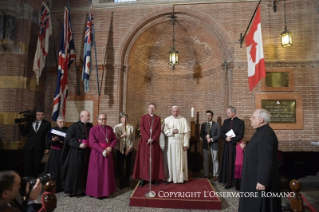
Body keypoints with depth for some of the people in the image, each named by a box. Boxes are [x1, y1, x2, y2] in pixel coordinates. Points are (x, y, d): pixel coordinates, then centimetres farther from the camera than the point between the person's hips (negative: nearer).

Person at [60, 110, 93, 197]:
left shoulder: (90, 126, 7)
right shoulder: (74, 126, -7)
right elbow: (69, 139, -10)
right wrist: (79, 145, -19)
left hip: (87, 152, 5)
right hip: (76, 152, -4)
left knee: (85, 171, 9)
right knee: (76, 171, 3)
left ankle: (84, 189, 21)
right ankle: (74, 190, 17)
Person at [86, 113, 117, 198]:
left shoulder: (109, 129, 7)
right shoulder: (93, 129, -7)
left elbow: (114, 139, 7)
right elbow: (92, 143, -13)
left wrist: (110, 147, -12)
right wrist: (102, 151, -19)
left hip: (108, 153, 4)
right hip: (97, 154, -4)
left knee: (107, 172, 10)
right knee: (97, 173, 3)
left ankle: (107, 190, 21)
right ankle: (96, 191, 15)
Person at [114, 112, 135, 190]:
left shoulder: (131, 127, -1)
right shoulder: (116, 127, -2)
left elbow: (133, 139, -1)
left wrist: (129, 149, -8)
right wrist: (121, 136, -24)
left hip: (128, 149, 1)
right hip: (120, 149, -1)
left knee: (128, 165, 6)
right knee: (120, 166, 0)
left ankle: (127, 182, 22)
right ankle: (121, 183, 12)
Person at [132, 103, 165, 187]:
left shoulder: (158, 118, 10)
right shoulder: (143, 117, 7)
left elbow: (159, 130, 2)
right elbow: (141, 129, -3)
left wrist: (152, 139, -12)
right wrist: (147, 138, -14)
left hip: (154, 142, 1)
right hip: (144, 141, -1)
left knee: (154, 160, 3)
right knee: (143, 160, 0)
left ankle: (153, 178, 10)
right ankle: (143, 178, 6)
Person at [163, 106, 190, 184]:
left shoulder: (183, 120, -1)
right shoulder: (167, 120, 2)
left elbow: (186, 132, -3)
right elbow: (165, 131, 0)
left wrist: (186, 144, -8)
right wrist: (172, 131, -17)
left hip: (180, 143, 0)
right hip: (171, 143, 1)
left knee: (181, 160, 5)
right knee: (171, 160, 6)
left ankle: (181, 178, 17)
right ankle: (170, 177, 16)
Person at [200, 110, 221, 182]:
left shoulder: (217, 125, 1)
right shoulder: (203, 125, 8)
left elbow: (218, 135, -5)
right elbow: (201, 134, 4)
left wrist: (212, 139, -17)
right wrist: (205, 137, -16)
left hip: (214, 144, -2)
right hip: (205, 144, 3)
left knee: (215, 160, 3)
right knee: (205, 160, 8)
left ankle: (215, 175, 13)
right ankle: (206, 175, 19)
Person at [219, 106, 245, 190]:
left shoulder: (240, 122, -6)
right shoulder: (226, 121, 9)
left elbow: (241, 135, -12)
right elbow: (222, 133, 7)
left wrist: (231, 139, -17)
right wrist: (226, 137, -13)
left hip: (236, 146, -4)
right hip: (227, 146, 4)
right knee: (228, 164, 7)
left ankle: (237, 183, 14)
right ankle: (229, 182, 15)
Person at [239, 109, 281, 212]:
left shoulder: (265, 135, -26)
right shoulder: (262, 132, 8)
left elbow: (266, 161, -28)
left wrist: (262, 181, -26)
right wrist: (247, 148, 10)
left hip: (260, 180, -10)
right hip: (257, 176, 10)